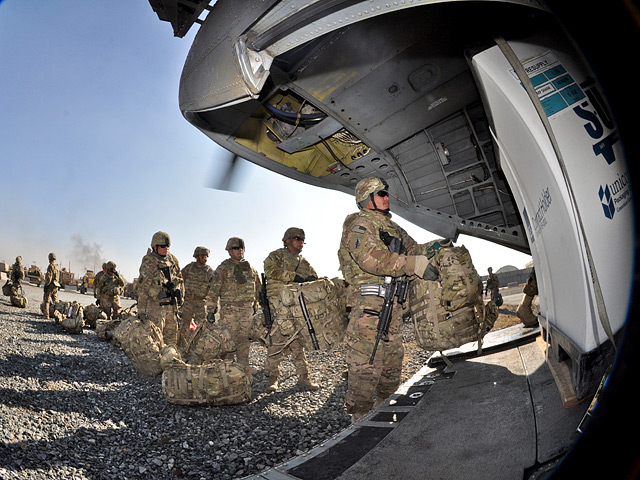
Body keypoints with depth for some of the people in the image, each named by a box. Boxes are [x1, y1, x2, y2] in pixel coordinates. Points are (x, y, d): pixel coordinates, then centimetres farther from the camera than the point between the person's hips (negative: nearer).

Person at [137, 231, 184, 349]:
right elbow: (142, 288, -13)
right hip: (155, 304, -6)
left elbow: (179, 280, 18)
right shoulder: (148, 263, -12)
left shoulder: (173, 260, 7)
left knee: (172, 334, 13)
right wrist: (141, 309, -14)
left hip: (172, 304, 6)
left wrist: (180, 298, 15)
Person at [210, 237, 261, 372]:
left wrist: (255, 303, 18)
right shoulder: (223, 268, -3)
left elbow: (258, 286, 22)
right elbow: (214, 289, -6)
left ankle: (243, 364, 18)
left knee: (245, 338, 9)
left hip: (247, 308, 5)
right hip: (229, 309, -5)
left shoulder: (249, 267, 13)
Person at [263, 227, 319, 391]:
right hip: (279, 304, -6)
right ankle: (272, 377, 2)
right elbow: (270, 270, -15)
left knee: (297, 341, 8)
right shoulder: (277, 255, 4)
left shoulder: (303, 261, 24)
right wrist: (292, 276, -18)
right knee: (277, 339, -8)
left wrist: (311, 279, 0)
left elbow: (314, 276, 24)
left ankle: (303, 377, 12)